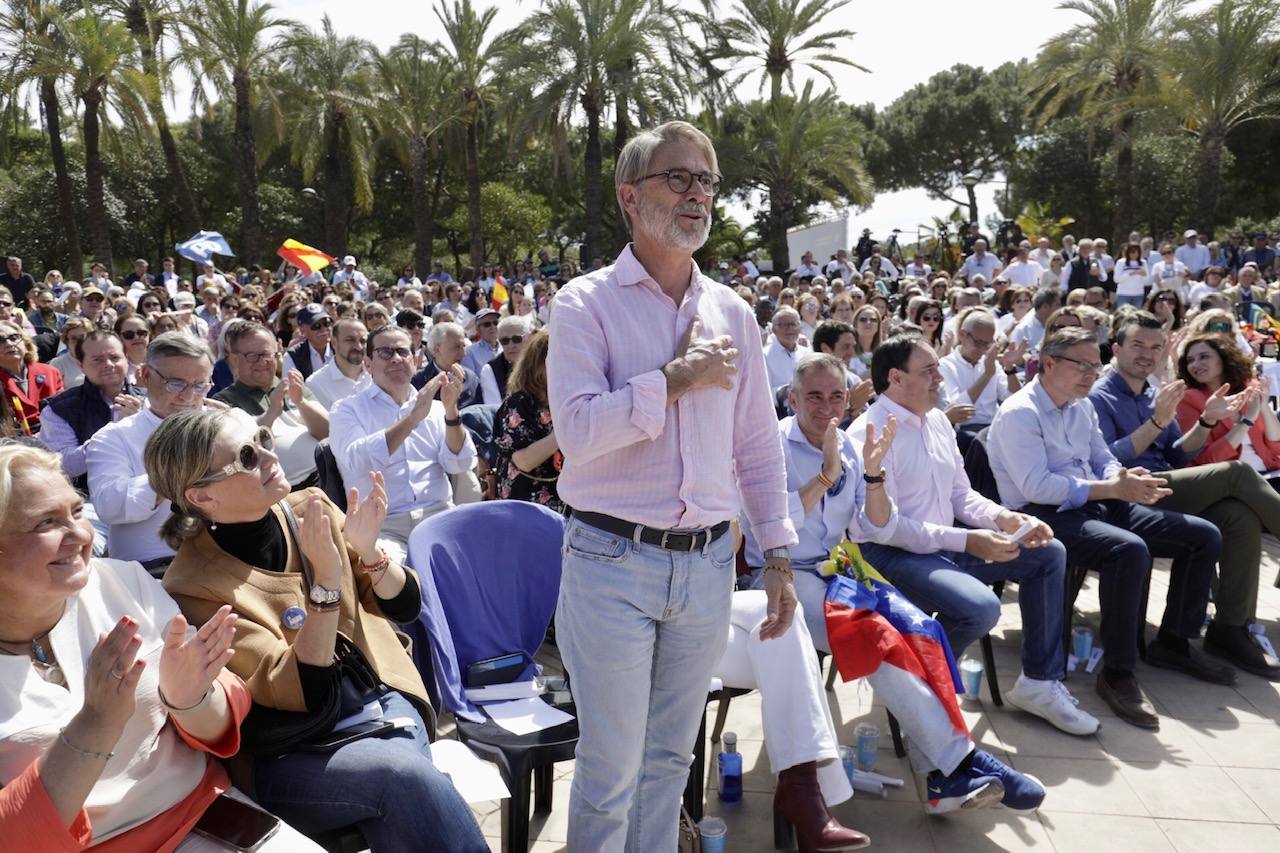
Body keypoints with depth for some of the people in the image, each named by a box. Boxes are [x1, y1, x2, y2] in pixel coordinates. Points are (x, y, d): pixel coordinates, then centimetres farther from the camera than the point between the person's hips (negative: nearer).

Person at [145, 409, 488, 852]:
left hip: (380, 701, 4)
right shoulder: (194, 588, -14)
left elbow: (404, 606, 3)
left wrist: (367, 550, -16)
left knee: (397, 802, -28)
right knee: (408, 778, -30)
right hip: (289, 757, -3)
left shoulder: (310, 509, -2)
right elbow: (304, 695, -20)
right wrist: (327, 579, -29)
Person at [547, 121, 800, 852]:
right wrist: (676, 379, -16)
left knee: (670, 757, 18)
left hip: (708, 564, 4)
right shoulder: (587, 304, -5)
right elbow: (578, 430, -18)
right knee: (611, 767, 7)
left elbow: (759, 446, 12)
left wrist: (779, 555, 8)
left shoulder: (733, 313, 9)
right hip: (614, 563, -4)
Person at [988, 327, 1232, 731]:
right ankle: (1117, 673, -23)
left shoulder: (1082, 407, 15)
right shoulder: (1019, 413, -12)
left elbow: (1104, 461, 18)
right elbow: (1036, 487, -22)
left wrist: (1127, 479, -8)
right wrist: (1114, 488, -23)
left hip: (1093, 505, 9)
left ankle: (1173, 643, 17)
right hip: (1043, 516, -9)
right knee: (1129, 548, -36)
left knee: (1204, 536, 2)